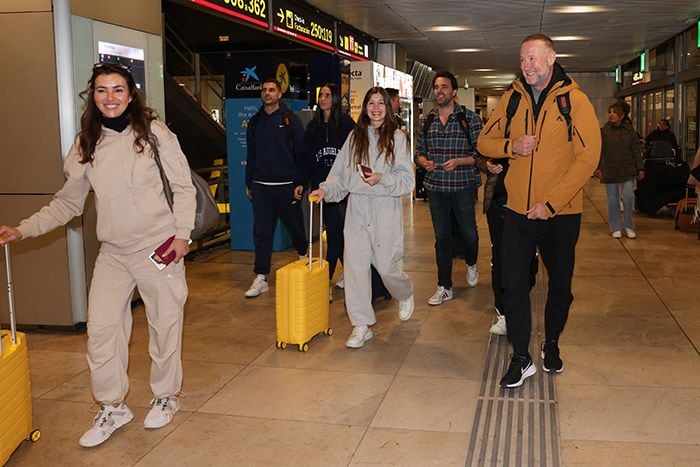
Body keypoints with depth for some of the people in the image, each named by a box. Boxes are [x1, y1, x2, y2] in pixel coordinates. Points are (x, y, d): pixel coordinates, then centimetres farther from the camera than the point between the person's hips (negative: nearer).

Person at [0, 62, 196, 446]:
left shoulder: (154, 132, -5)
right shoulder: (86, 145, 6)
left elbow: (183, 187, -2)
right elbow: (67, 203, 9)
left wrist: (182, 233, -9)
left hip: (159, 248, -3)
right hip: (113, 253, 4)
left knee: (164, 324, 8)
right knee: (101, 328, 2)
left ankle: (166, 396, 30)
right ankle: (112, 408, 20)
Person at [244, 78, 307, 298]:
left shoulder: (291, 119, 0)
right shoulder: (255, 121, 11)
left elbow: (301, 152, -2)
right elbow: (251, 154, 17)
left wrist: (300, 182, -8)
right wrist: (249, 183, 14)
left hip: (286, 185, -3)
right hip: (260, 187, 3)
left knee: (295, 226, 9)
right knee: (261, 232, 3)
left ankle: (304, 257, 37)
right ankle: (261, 278, 8)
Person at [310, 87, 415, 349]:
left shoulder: (397, 137, 0)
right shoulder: (355, 137, 10)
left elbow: (407, 180, -3)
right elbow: (341, 174, 9)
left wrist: (382, 178, -18)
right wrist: (326, 189, -8)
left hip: (386, 209, -3)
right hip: (357, 209, 3)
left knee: (386, 265, 0)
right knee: (355, 265, -3)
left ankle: (405, 295, 36)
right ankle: (362, 325, 5)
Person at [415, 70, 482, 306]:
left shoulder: (470, 118, -5)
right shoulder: (426, 120, 7)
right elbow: (419, 152, 14)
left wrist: (459, 161, -19)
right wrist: (424, 162, -8)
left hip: (463, 186, -3)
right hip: (435, 187, 3)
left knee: (468, 233, 6)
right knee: (442, 237, 7)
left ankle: (471, 264, 40)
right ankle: (444, 287, 16)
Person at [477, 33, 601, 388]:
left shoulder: (574, 100, -8)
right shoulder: (512, 98, 3)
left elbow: (588, 157, -13)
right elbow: (484, 142, 10)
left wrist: (551, 204, -18)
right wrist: (511, 146, -13)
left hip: (560, 213, -2)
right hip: (518, 211, 2)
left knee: (560, 285, 14)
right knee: (512, 285, -1)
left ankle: (551, 344, 37)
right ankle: (521, 359, 12)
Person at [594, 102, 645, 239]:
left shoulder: (629, 130, 7)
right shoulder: (603, 131, 2)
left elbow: (636, 150, 9)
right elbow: (599, 152, 1)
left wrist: (640, 168, 3)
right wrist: (598, 168, -9)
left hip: (627, 170, 1)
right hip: (609, 171, 0)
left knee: (628, 197, -8)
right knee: (613, 200, 3)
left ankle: (629, 227, 9)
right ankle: (616, 228, 15)